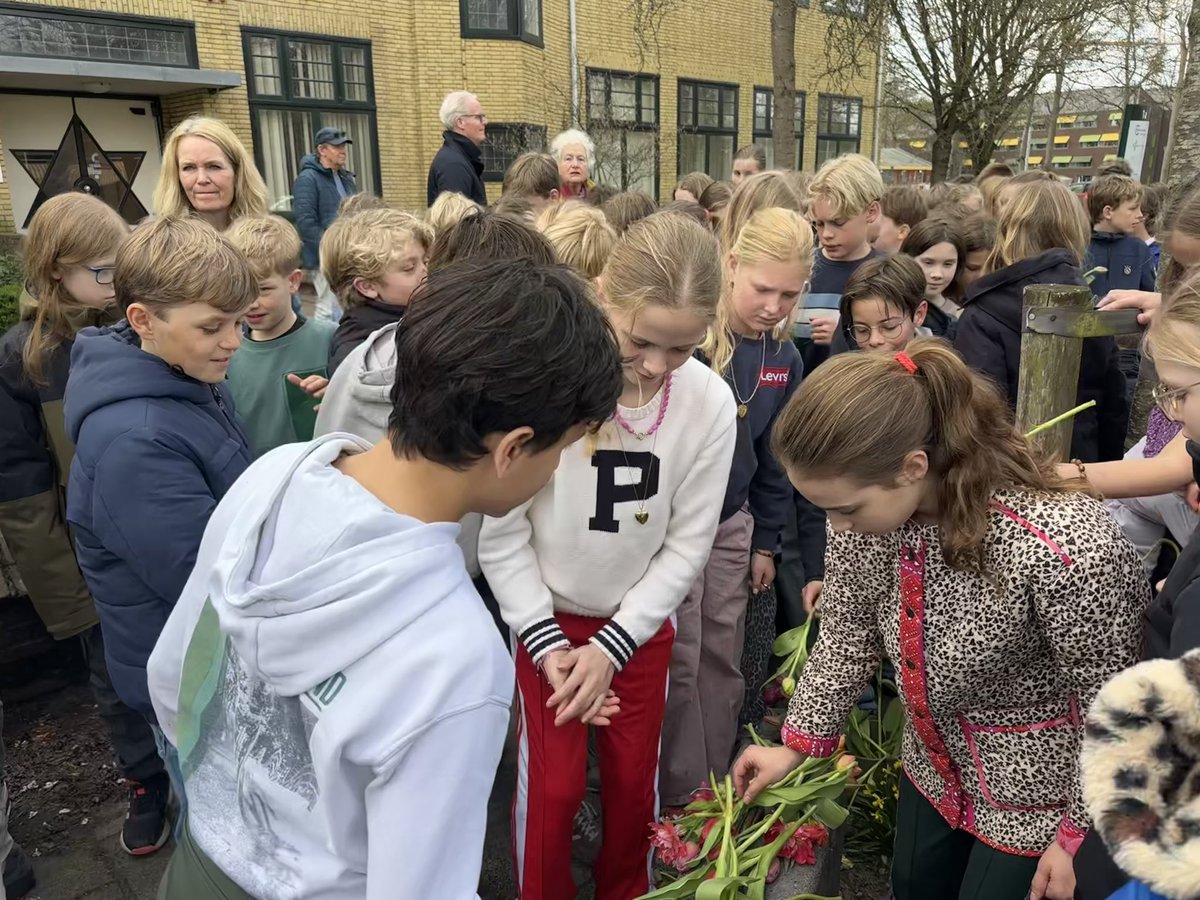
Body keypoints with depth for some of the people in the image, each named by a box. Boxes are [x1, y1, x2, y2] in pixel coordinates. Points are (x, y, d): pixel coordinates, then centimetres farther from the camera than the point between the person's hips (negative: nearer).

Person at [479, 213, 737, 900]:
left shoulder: (711, 403, -18)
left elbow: (686, 546, -9)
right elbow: (502, 531, -15)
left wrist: (611, 645, -12)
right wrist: (547, 640, -13)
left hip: (641, 620, 2)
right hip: (549, 615, -2)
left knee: (635, 779, 16)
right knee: (553, 785, 7)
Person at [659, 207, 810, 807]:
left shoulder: (784, 359, 1)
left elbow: (774, 455, 11)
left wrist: (766, 541, 12)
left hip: (732, 524, 6)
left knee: (723, 661, 14)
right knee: (679, 665, 3)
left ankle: (715, 784, 32)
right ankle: (679, 796, 22)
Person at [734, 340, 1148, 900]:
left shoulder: (1067, 549, -38)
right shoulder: (864, 503, -20)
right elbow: (847, 635, -4)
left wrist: (1082, 837, -11)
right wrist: (797, 743, -1)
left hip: (1038, 791, -5)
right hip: (934, 765, 6)